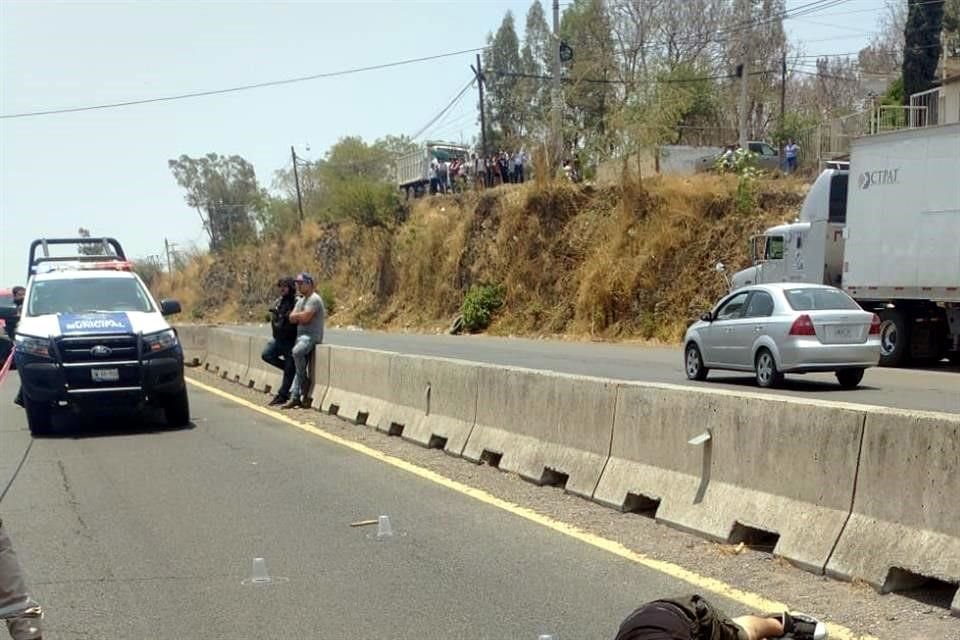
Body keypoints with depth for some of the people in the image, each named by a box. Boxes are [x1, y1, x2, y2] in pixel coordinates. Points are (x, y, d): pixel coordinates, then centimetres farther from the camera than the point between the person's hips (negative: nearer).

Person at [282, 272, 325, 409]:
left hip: (312, 336, -9)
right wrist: (301, 316, -7)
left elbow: (305, 317, -19)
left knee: (297, 352, -35)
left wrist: (297, 315, 0)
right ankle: (294, 397, 3)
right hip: (301, 336, 9)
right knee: (298, 367, 4)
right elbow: (292, 318, 11)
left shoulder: (314, 299, -10)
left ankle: (305, 381, -19)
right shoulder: (301, 300, 20)